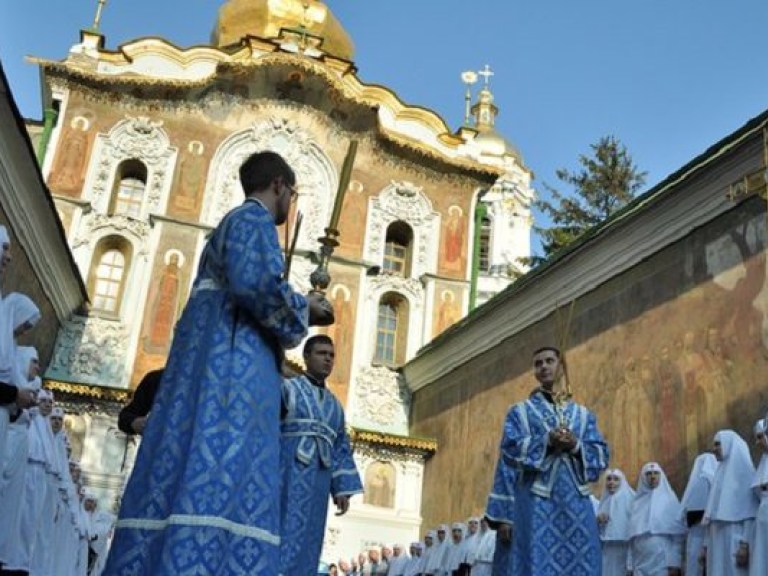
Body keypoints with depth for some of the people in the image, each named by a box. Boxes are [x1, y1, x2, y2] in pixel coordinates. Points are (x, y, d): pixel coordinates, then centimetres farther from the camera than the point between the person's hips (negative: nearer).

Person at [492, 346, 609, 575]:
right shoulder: (520, 411, 13)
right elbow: (509, 449, -1)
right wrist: (547, 441, -14)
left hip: (576, 500, 2)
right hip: (537, 500, -2)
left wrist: (576, 445, -10)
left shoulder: (583, 414, 20)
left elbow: (602, 454, 10)